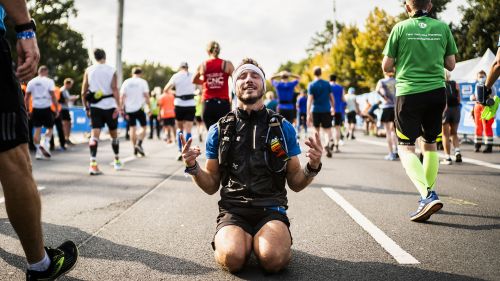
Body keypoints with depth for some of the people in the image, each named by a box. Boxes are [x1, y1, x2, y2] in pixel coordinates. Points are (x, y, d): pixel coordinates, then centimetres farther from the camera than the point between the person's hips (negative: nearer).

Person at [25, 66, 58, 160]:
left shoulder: (31, 82, 7)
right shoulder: (49, 81, -3)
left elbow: (26, 98, 7)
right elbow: (53, 96, -9)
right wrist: (57, 109, -4)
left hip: (36, 108, 3)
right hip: (46, 108, -3)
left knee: (37, 129, 9)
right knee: (49, 127, 13)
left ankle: (39, 150, 8)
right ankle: (46, 145, -6)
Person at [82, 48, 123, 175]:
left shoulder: (89, 70, 5)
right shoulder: (111, 70, 1)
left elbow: (83, 92, 3)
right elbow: (114, 89, -11)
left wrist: (86, 107, 12)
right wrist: (118, 106, -15)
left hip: (95, 106, 1)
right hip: (110, 105, 0)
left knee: (95, 134, -6)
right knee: (113, 133, 16)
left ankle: (93, 164, -22)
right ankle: (117, 161, 30)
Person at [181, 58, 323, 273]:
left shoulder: (283, 128, 8)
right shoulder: (219, 130, 9)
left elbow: (295, 183, 11)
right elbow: (211, 186, 12)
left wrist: (312, 167, -11)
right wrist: (193, 167, -8)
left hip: (271, 210, 0)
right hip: (233, 210, 1)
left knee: (274, 258, -31)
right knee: (232, 258, -30)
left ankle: (265, 239, 4)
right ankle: (237, 239, 5)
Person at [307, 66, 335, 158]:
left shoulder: (311, 85, -4)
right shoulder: (327, 84, 4)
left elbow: (310, 100, -11)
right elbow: (331, 98, 8)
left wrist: (308, 114, -14)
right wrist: (333, 108, 23)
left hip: (315, 110, -1)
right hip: (326, 110, 1)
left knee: (317, 130, 15)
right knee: (327, 130, 0)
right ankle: (329, 142, -31)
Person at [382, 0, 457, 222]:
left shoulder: (401, 28, -3)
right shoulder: (442, 27, 4)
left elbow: (386, 67, 0)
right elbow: (450, 65, 10)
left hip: (408, 93, -3)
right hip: (437, 92, 4)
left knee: (406, 148, -2)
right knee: (430, 144, 18)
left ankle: (427, 195, -20)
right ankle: (429, 193, 25)